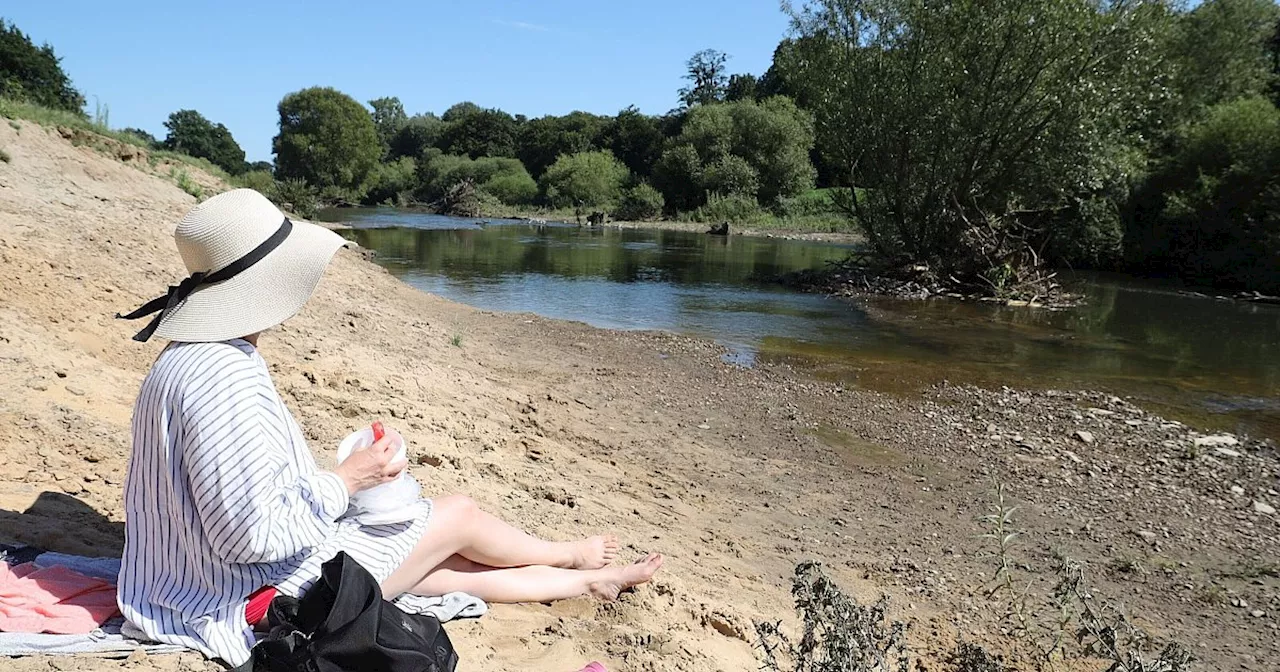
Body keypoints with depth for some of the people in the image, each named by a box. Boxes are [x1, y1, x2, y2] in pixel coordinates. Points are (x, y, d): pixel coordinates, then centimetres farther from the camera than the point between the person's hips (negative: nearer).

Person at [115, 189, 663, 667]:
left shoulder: (191, 357, 3)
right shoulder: (224, 378, -31)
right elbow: (252, 533, -32)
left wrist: (328, 481, 7)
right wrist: (344, 482, -17)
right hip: (263, 598, -9)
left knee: (456, 566, 16)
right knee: (458, 514, 6)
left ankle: (588, 582, 36)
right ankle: (568, 556, 35)